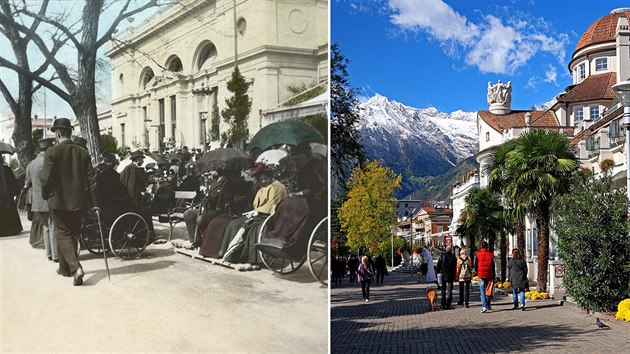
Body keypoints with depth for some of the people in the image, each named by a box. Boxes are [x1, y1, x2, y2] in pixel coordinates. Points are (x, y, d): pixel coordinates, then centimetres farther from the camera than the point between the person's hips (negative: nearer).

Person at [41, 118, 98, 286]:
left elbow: (46, 178, -15)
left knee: (64, 234, 2)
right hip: (78, 201, 4)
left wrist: (45, 195, 3)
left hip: (58, 201, -4)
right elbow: (91, 178, 2)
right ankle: (65, 267, 30)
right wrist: (94, 202, 6)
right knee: (72, 234, 17)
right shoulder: (83, 152, 4)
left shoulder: (52, 152, -10)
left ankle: (75, 267, -16)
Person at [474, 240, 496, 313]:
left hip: (481, 275, -2)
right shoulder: (490, 254, 0)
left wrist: (477, 272, 21)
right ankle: (488, 305, 22)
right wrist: (493, 276, 9)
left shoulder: (478, 255, -4)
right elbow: (493, 266, 3)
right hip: (489, 275, 2)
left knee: (482, 291, -2)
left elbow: (475, 266, 1)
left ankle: (484, 306, -14)